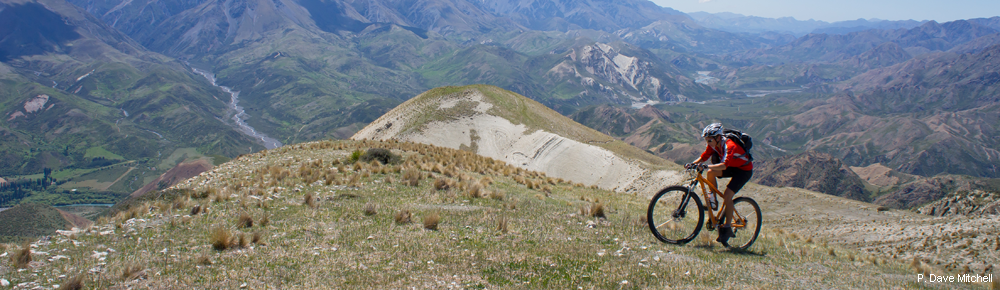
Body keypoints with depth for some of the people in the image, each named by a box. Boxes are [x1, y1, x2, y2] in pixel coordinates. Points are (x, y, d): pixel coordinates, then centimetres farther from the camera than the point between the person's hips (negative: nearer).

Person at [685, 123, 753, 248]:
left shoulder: (729, 145, -33)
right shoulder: (714, 144, -9)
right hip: (732, 167, 7)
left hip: (744, 170, -7)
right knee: (710, 172, -20)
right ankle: (713, 199, -2)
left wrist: (706, 166, -54)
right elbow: (703, 156, -5)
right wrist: (693, 163, -23)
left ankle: (727, 228, -9)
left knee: (727, 196, -20)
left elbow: (724, 165, -44)